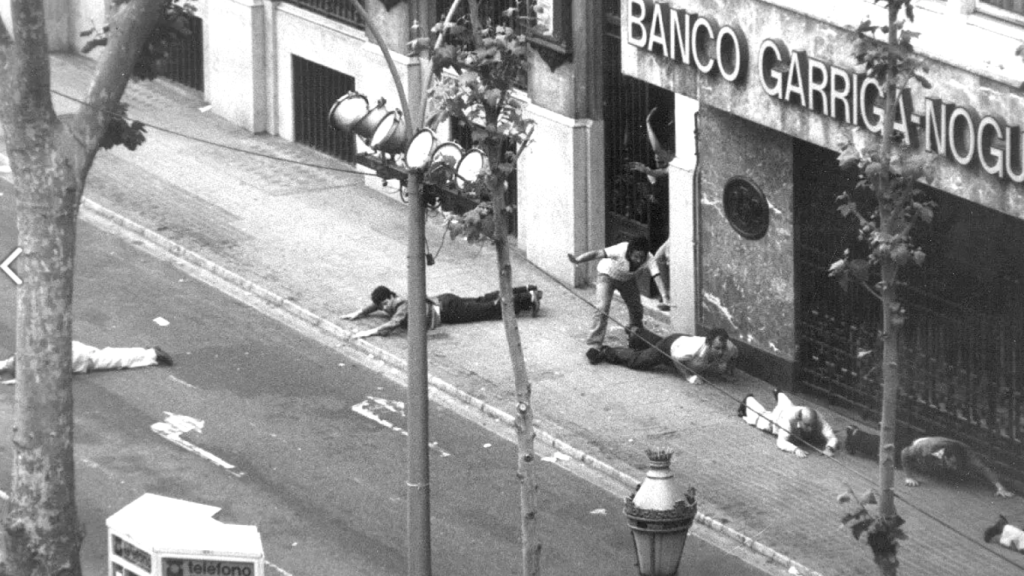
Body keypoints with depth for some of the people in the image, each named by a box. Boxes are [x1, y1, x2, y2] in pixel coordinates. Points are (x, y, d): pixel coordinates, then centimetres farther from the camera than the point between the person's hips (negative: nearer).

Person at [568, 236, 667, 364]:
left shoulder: (649, 259, -32)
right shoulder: (621, 251, -40)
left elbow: (657, 277, -43)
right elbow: (597, 254, -46)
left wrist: (664, 297, -59)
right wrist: (578, 260, -62)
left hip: (628, 279, 4)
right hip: (608, 275, -4)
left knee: (636, 308, 7)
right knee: (602, 308, -20)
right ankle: (594, 346, -20)